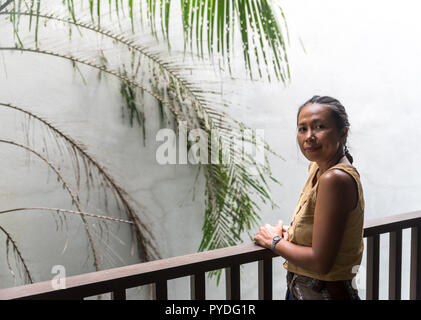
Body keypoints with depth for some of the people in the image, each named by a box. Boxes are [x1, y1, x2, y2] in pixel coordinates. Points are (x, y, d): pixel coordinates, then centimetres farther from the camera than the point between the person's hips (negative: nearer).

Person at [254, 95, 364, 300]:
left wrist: (275, 241, -12)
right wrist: (290, 232, -2)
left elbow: (320, 262, -26)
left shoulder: (335, 178, -26)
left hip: (326, 293, -8)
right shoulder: (316, 167, 1)